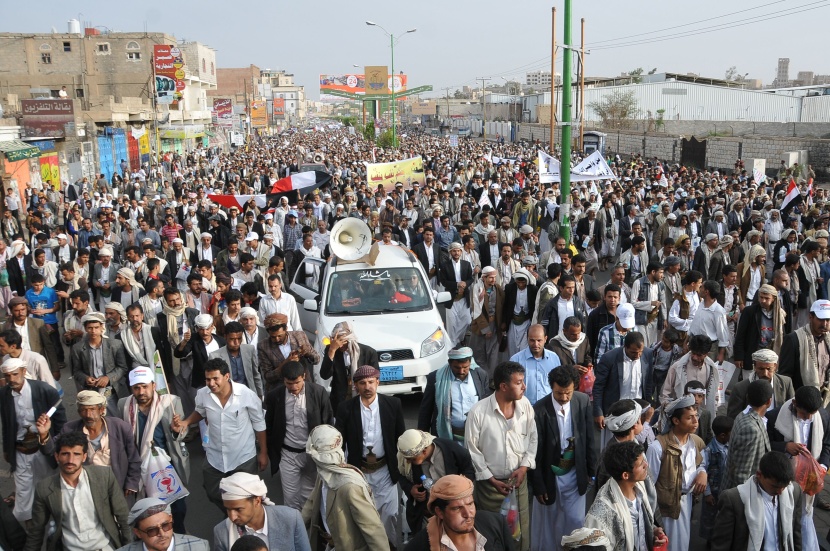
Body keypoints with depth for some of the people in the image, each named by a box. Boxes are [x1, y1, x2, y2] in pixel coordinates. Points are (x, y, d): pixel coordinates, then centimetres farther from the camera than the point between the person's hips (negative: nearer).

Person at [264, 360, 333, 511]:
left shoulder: (318, 392, -12)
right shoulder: (274, 396, -8)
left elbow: (328, 422, -4)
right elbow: (269, 427, 4)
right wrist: (273, 454, 5)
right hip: (287, 455, 1)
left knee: (310, 496, 12)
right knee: (290, 498, 7)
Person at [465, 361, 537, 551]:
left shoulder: (525, 404, -8)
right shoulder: (478, 412, -19)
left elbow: (533, 438, 4)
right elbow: (472, 450, -11)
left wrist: (524, 466, -8)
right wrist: (492, 480, -10)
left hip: (519, 480, 3)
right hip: (490, 483, -3)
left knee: (522, 531, 14)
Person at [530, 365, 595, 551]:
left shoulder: (583, 401, -12)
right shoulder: (539, 410, -23)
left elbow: (589, 438, 2)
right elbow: (535, 452, -14)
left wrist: (591, 469, 7)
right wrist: (538, 486, -9)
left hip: (575, 474, 3)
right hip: (550, 475, -3)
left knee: (575, 520, 14)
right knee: (545, 522, 14)